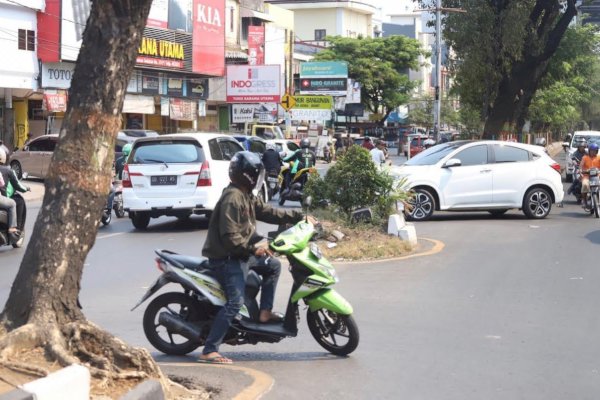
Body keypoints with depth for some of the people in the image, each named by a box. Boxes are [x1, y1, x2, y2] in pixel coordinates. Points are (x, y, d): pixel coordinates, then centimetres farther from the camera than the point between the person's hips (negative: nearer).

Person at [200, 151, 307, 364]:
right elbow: (229, 236, -25)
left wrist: (299, 216, 14)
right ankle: (209, 351, -22)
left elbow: (267, 212, 17)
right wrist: (253, 249, -22)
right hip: (227, 257, -10)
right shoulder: (232, 198, -20)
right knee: (235, 302, -19)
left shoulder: (247, 196, 12)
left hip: (240, 253, 10)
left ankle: (265, 311, 21)